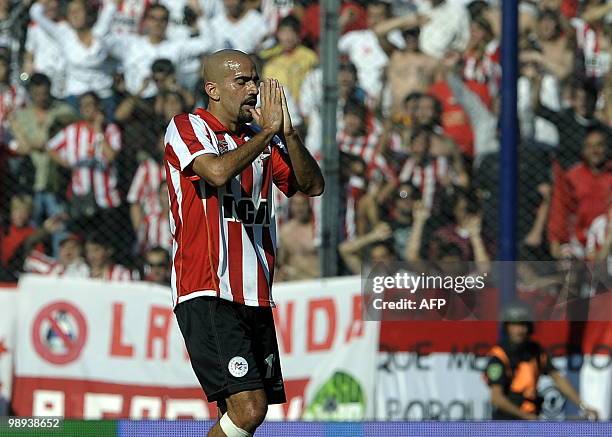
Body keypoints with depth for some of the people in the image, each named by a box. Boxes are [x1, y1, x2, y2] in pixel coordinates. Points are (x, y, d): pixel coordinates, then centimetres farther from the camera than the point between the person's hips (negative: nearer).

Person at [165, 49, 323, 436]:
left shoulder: (263, 138, 17)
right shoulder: (187, 128, -2)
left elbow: (313, 186, 8)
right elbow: (218, 171, -22)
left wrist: (287, 132, -5)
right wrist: (268, 131, -12)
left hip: (256, 297, 7)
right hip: (206, 296, -7)